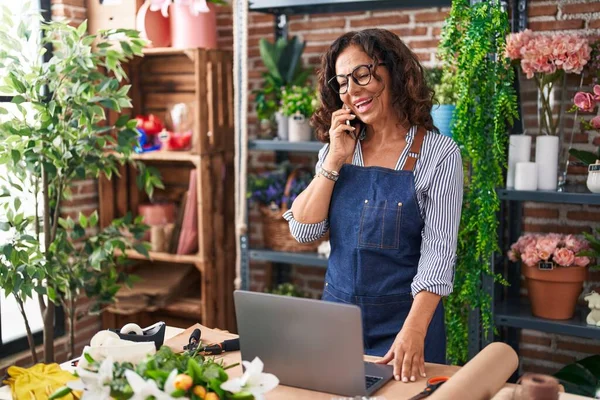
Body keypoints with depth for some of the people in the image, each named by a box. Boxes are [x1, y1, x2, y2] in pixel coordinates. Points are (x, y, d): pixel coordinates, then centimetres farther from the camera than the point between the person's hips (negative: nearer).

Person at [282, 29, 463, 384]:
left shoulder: (439, 153, -10)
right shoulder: (336, 148, 3)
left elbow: (438, 251, -16)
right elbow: (304, 231, -3)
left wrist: (413, 331, -27)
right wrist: (335, 160, -11)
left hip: (405, 320, -4)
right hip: (337, 315, 4)